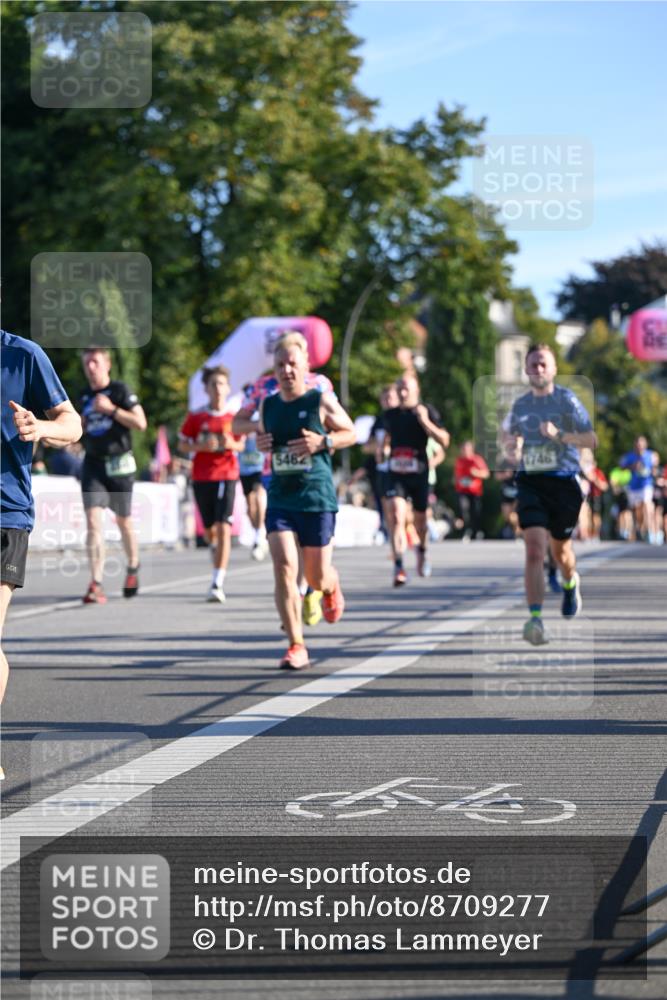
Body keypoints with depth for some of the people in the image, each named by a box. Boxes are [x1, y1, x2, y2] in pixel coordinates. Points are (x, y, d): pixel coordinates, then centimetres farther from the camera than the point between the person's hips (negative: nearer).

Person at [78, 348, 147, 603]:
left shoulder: (121, 391, -4)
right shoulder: (84, 396, 12)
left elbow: (140, 423, -11)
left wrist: (111, 409, -19)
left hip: (119, 463, -3)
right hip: (93, 464, 3)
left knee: (123, 522, 11)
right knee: (93, 522, -11)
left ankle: (133, 568, 38)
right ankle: (96, 585, -17)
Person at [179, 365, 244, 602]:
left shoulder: (235, 417, 2)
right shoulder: (195, 417, 1)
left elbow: (241, 444, 11)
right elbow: (182, 444, 4)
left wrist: (231, 444, -11)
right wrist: (202, 446, -15)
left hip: (227, 477, -1)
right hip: (201, 477, 2)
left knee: (223, 527, -14)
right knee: (210, 529, 11)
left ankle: (218, 583, -17)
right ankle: (219, 568, 40)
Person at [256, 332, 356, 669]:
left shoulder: (321, 401, -4)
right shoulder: (268, 405, 7)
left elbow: (351, 433, 5)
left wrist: (323, 442, -14)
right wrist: (260, 443, 0)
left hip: (317, 499, -2)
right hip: (280, 499, 2)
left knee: (317, 577, 7)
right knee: (284, 568, -15)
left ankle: (332, 589, 47)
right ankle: (296, 646, -10)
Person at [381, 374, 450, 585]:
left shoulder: (426, 411, -2)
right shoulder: (389, 415, 9)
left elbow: (444, 441, -11)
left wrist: (425, 421, -19)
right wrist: (383, 447, 14)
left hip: (419, 473, -1)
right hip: (395, 474, 1)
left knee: (419, 520, 13)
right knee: (396, 516, -19)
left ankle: (421, 549, 47)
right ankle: (398, 566, -24)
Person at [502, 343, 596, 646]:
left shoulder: (567, 400, -4)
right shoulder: (520, 404, 9)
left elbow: (591, 440, -8)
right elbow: (507, 433, 25)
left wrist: (559, 435, -22)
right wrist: (511, 447, 2)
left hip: (563, 482, -2)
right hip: (530, 483, 2)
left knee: (560, 548, 15)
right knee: (534, 549, -16)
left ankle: (570, 583, 52)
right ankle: (536, 620, -24)